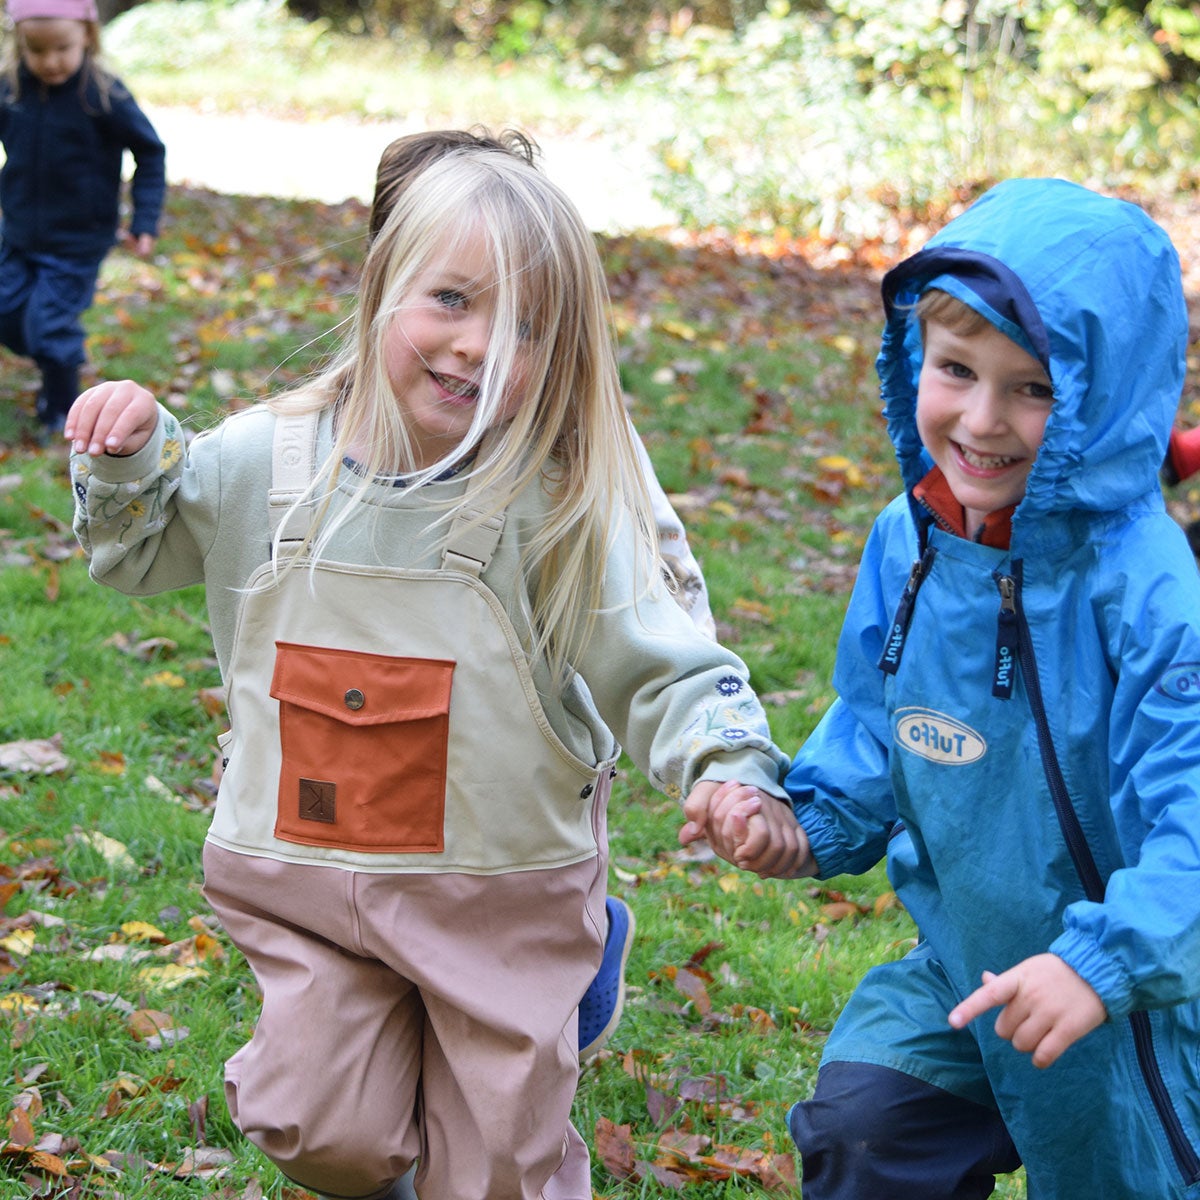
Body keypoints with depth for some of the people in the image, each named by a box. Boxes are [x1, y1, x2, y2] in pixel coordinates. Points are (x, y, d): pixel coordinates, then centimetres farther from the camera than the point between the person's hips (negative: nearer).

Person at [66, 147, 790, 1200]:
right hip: (302, 876, 2)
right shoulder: (269, 461, -6)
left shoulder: (564, 511, -15)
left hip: (504, 896, -2)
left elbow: (661, 668, -12)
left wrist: (729, 768, -30)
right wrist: (127, 454, -8)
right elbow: (139, 551, 12)